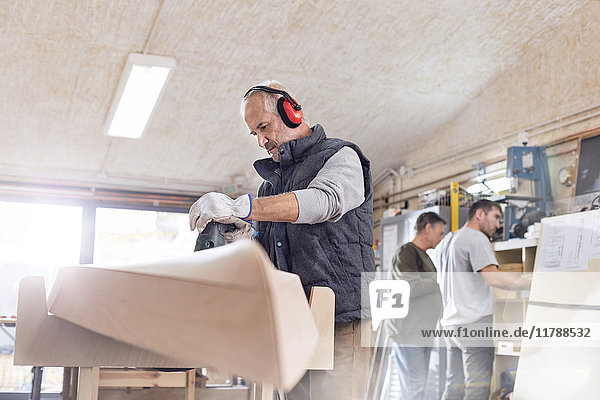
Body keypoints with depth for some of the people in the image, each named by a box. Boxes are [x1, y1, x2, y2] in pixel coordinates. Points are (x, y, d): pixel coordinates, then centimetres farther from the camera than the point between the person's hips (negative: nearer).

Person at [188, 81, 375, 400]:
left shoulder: (340, 156, 3)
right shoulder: (272, 179, 24)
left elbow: (325, 200, -21)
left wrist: (238, 206, -30)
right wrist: (249, 238, -1)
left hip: (341, 317, -6)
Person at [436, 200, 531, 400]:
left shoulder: (446, 241, 21)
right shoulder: (476, 238, -8)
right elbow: (494, 278, -19)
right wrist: (532, 282, -15)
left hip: (450, 323, 9)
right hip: (474, 322, -9)